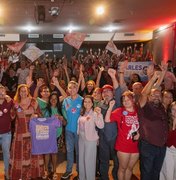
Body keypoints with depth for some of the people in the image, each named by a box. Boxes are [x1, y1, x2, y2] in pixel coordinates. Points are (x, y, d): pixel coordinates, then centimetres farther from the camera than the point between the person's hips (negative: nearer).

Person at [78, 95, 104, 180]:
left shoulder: (94, 113, -15)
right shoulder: (82, 113, 6)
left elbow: (101, 126, -29)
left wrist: (99, 114, -39)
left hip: (90, 139, -7)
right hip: (81, 138, 7)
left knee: (89, 160, 3)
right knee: (81, 159, 18)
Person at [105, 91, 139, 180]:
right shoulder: (120, 111, -7)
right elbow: (107, 120, -16)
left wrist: (139, 133, -2)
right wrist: (110, 107, -22)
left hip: (136, 145, 4)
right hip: (123, 145, -3)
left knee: (130, 168, 19)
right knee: (122, 168, 10)